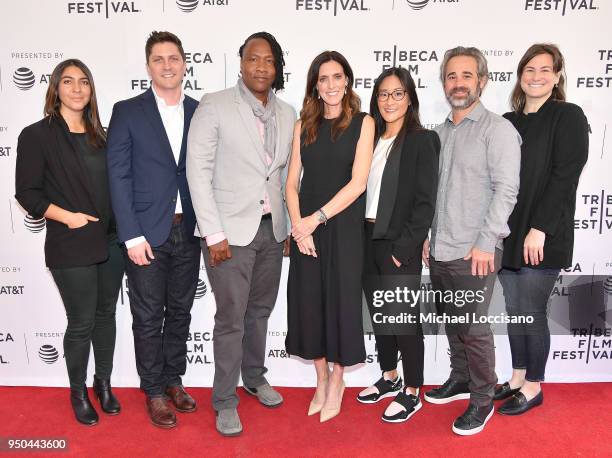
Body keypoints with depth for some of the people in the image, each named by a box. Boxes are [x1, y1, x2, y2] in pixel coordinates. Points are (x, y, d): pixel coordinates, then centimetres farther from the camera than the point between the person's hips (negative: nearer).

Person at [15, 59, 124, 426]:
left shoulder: (100, 136, 10)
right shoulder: (37, 135, -4)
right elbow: (27, 192, -5)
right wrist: (67, 216, -17)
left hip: (111, 242, 5)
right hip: (70, 247, -4)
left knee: (106, 315, 14)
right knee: (81, 323, 5)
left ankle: (104, 384, 32)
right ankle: (79, 392, 27)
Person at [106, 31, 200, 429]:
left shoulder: (200, 113, 6)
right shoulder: (127, 112, -2)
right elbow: (119, 177, -5)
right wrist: (132, 236, -11)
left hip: (189, 232, 3)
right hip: (147, 234, -3)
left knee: (180, 313, 15)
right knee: (149, 318, 8)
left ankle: (173, 380, 33)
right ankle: (154, 392, 25)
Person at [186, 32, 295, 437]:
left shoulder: (287, 114, 8)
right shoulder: (215, 106, -6)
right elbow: (198, 171, -10)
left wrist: (293, 225, 10)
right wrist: (214, 233, -14)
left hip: (272, 229, 5)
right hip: (231, 231, -5)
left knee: (260, 311, 17)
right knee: (231, 318, 2)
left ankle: (255, 377, 39)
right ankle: (225, 400, 20)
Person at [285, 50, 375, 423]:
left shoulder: (362, 123, -1)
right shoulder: (304, 126, 9)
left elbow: (358, 182, -11)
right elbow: (292, 182, 5)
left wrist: (318, 218, -15)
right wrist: (297, 224, -10)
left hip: (344, 227, -3)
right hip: (305, 229, 3)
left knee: (340, 300, 4)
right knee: (309, 301, 8)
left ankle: (337, 380, 26)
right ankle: (321, 380, 27)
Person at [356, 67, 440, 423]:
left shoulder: (422, 141, -7)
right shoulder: (371, 140, 11)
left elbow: (426, 202, -12)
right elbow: (361, 189, 11)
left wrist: (403, 247, -15)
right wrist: (361, 238, 3)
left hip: (400, 246, -6)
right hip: (368, 240, 7)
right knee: (379, 313, 16)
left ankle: (412, 392, 19)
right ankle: (390, 378, 34)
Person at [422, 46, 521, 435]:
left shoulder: (498, 129, -6)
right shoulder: (440, 132, 14)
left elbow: (506, 190, -13)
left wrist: (485, 243, -17)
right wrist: (428, 235, 13)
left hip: (474, 253, -6)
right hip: (440, 250, 6)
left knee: (474, 329, 2)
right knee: (451, 323, 17)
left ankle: (483, 400, 19)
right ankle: (460, 379, 36)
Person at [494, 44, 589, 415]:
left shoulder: (569, 117, -4)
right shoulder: (508, 122, 13)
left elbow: (564, 177, -12)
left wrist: (539, 229, -18)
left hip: (543, 236, -6)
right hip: (507, 233, 6)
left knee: (532, 313, 1)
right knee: (513, 310, 12)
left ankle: (533, 387, 19)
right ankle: (518, 378, 28)